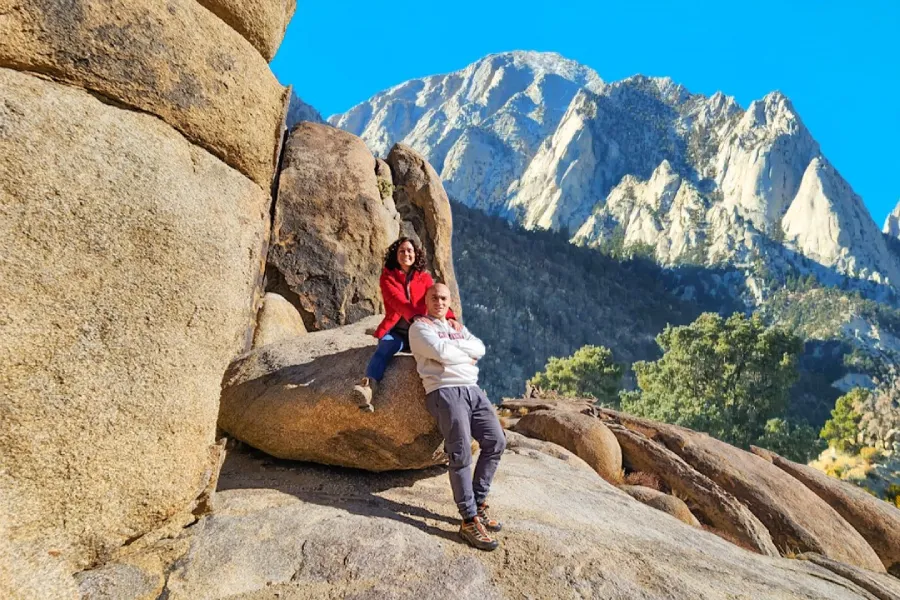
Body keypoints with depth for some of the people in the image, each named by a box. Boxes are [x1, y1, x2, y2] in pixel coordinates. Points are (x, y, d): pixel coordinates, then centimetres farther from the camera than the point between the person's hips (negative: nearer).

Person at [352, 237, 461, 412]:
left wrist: (449, 317, -32)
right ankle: (368, 387, -58)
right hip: (395, 330, -2)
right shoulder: (387, 277, 3)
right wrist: (415, 315, -39)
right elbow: (396, 300, -18)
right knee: (383, 349, -35)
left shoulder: (424, 278, 10)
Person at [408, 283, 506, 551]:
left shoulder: (458, 328, 27)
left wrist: (451, 345, -4)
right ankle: (469, 520, -12)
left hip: (473, 389, 7)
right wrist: (467, 353, 4)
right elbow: (441, 352, -11)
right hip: (445, 391, -7)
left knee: (496, 441, -5)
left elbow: (480, 348, 9)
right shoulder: (420, 327, 7)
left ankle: (478, 503, 7)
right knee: (461, 454, -15)